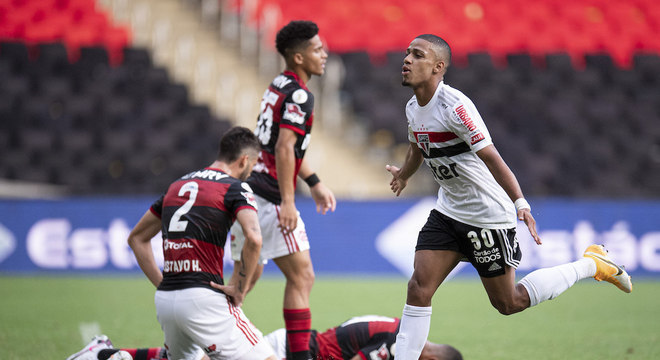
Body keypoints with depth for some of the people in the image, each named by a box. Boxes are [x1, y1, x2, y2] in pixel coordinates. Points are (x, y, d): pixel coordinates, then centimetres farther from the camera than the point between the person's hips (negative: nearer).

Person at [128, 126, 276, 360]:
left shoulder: (177, 186, 19)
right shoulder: (235, 187, -2)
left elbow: (137, 238, 26)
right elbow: (253, 238, -19)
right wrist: (240, 288, -9)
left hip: (164, 299, 8)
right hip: (201, 298, -8)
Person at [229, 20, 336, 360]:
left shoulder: (278, 86, 17)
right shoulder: (298, 95, -13)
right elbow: (284, 148, -22)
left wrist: (314, 182, 33)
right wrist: (287, 202, -24)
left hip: (248, 190, 10)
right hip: (270, 197, -10)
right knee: (301, 277, -6)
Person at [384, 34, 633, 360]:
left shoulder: (455, 106, -24)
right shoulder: (413, 108, 3)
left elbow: (491, 158, -27)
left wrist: (520, 204, -34)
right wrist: (403, 174, 45)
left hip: (487, 217, -7)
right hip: (448, 210, 7)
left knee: (507, 303, 4)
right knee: (418, 287, -7)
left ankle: (592, 265, 18)